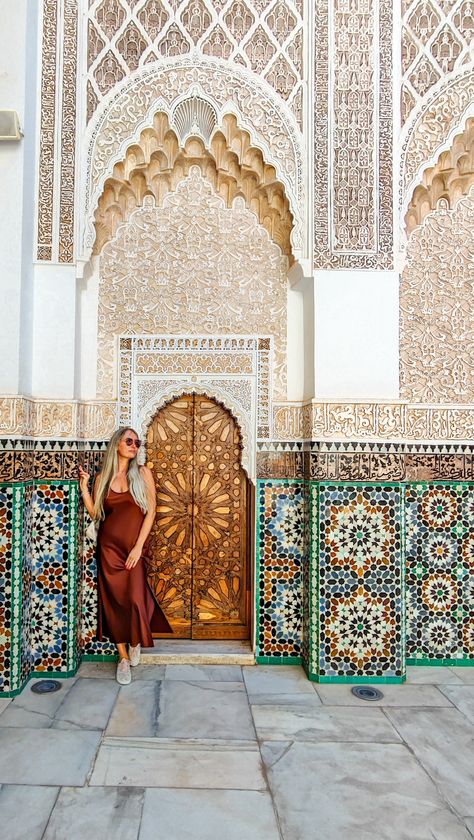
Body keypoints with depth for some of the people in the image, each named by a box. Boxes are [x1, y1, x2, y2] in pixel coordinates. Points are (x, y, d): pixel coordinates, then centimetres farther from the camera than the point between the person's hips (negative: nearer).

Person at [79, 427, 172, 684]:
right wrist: (84, 487, -5)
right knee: (114, 599, 2)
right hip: (108, 545, 2)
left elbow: (150, 511, -3)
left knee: (135, 598, -8)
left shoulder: (142, 473, 1)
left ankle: (135, 641, 25)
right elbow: (95, 513, 5)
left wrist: (138, 546, -9)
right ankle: (123, 656, 18)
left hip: (133, 545, -1)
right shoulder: (103, 478, 7)